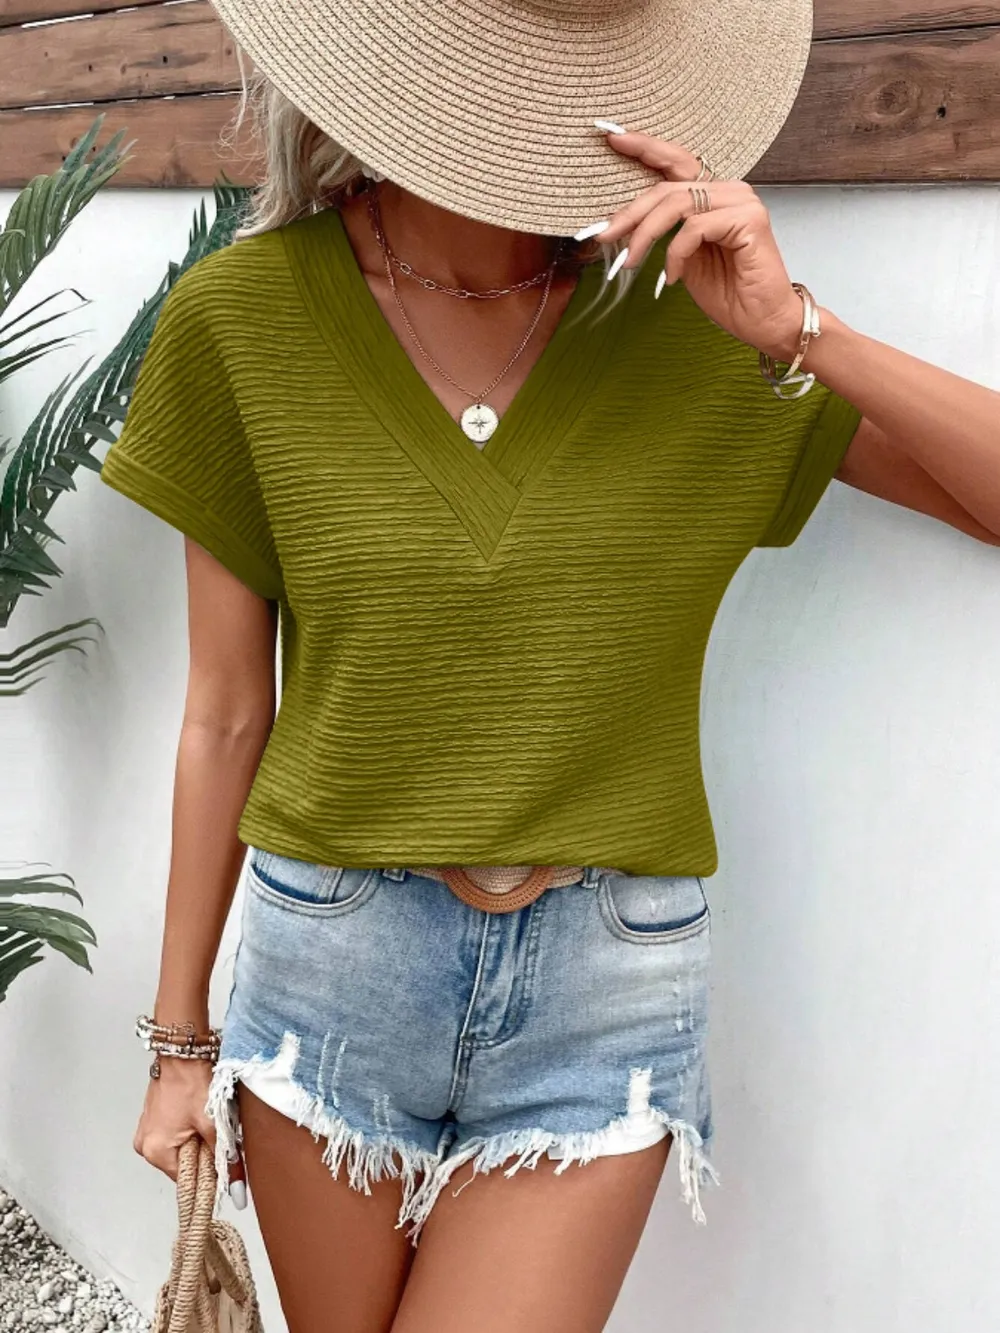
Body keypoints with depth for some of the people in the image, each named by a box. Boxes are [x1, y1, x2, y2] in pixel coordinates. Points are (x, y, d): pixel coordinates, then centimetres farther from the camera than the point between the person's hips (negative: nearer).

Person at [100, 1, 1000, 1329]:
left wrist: (801, 335, -22)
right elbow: (226, 718, -2)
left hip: (607, 990, 0)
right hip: (329, 964, 1)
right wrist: (181, 1034, 5)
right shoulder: (246, 316, -8)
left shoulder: (696, 303, -8)